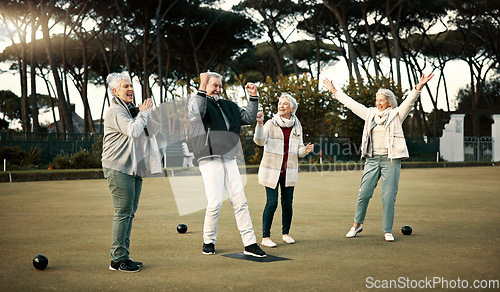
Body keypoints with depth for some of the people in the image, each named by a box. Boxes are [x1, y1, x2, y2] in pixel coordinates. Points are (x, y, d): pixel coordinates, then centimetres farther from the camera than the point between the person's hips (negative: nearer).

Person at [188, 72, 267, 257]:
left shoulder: (228, 106, 23)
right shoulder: (196, 101, 4)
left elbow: (249, 118, 22)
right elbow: (197, 112, -20)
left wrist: (254, 97, 12)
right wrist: (202, 89, -29)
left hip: (229, 159, 6)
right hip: (210, 159, -6)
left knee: (240, 201, 1)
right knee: (215, 203, -11)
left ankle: (250, 244, 3)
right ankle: (209, 241, 9)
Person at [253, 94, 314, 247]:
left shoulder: (297, 127, 6)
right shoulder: (270, 124, -6)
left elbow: (298, 150, 11)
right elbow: (259, 141, -22)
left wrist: (305, 150, -11)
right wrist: (259, 123, -36)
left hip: (289, 171, 4)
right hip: (271, 170, -3)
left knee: (287, 203, 6)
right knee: (272, 203, -7)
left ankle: (286, 233, 25)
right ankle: (265, 237, 4)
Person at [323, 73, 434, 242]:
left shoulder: (396, 114, 5)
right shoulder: (370, 114, 14)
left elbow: (409, 101, -9)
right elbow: (351, 103, 20)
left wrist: (419, 87, -26)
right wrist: (334, 91, 23)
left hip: (391, 160, -3)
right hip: (372, 159, 3)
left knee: (389, 197, -3)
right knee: (364, 193, 1)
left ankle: (388, 231, 8)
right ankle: (357, 225, 20)